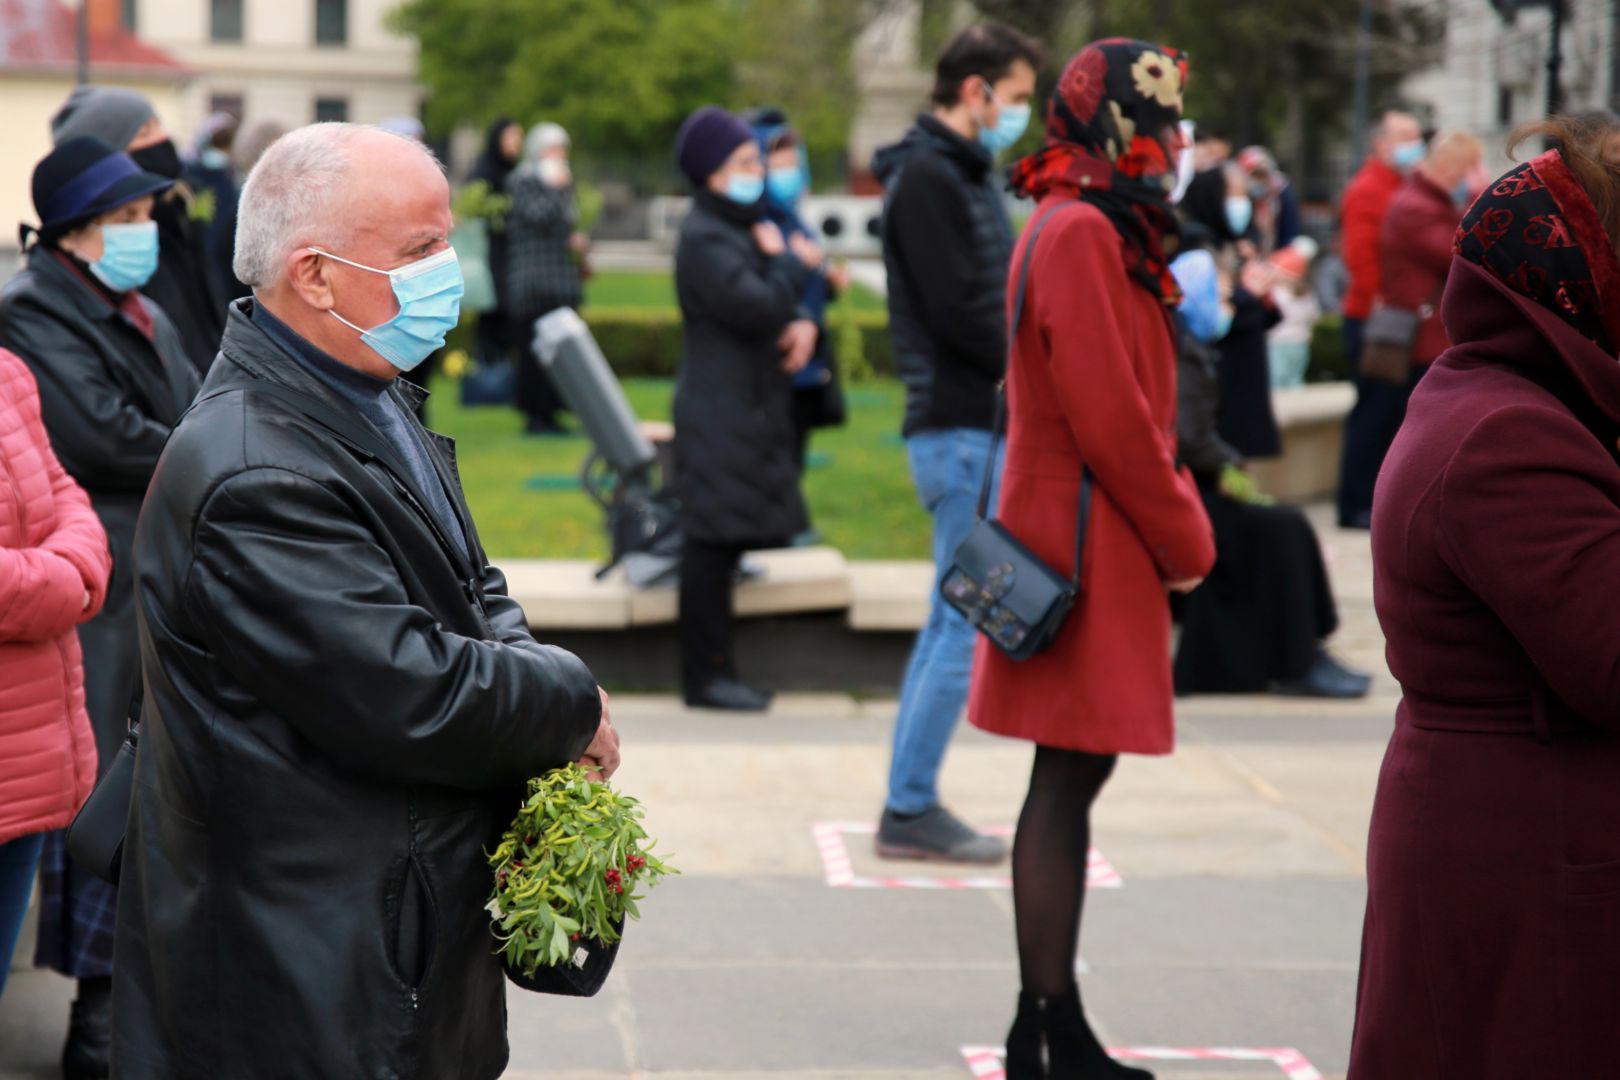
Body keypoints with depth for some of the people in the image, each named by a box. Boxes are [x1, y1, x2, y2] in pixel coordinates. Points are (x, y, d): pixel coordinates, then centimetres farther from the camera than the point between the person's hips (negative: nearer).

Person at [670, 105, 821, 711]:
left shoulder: (747, 227, 18)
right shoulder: (705, 239, -13)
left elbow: (779, 305, 21)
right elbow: (758, 307, -23)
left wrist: (802, 325, -2)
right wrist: (795, 262, -6)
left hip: (756, 408, 9)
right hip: (720, 412, -9)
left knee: (724, 542, 9)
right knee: (714, 540, -7)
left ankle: (713, 670, 13)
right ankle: (706, 676, -3)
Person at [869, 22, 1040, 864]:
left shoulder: (967, 173, 18)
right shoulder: (928, 176, -12)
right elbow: (959, 312, -19)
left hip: (979, 423, 10)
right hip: (962, 425, -10)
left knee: (951, 621, 12)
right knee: (972, 622, -7)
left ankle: (910, 807, 18)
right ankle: (910, 809, -1)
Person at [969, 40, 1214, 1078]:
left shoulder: (1101, 232, 17)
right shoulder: (1079, 233, -15)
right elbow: (1108, 419, -20)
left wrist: (1179, 524, 10)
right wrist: (1185, 539, -10)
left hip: (1107, 549, 10)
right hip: (1087, 551, -10)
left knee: (1071, 779, 12)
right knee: (1069, 781, -6)